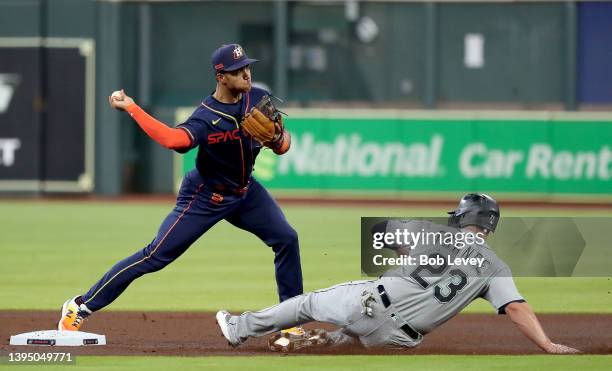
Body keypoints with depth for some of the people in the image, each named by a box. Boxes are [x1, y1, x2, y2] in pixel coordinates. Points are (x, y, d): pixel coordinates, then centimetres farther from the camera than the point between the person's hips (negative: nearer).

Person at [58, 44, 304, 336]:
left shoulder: (259, 99, -9)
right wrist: (131, 108, -50)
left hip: (244, 191, 6)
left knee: (286, 239, -5)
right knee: (156, 256, -9)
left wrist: (278, 139, -25)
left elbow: (282, 146, 0)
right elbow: (173, 139, -47)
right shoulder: (206, 117, -27)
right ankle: (80, 307, -1)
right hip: (205, 197, -6)